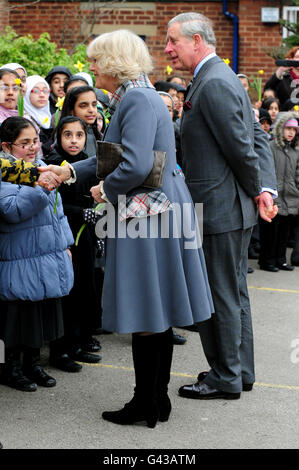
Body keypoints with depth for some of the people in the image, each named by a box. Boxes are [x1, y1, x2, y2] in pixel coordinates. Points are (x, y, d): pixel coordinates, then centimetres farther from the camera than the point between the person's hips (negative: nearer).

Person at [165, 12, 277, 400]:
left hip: (220, 209, -10)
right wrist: (265, 188, 4)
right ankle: (240, 371, 28)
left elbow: (242, 147, -20)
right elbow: (258, 137, 13)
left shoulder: (214, 84, -18)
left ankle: (226, 379, 11)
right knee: (234, 292, 17)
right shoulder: (222, 78, 14)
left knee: (220, 295, 0)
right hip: (235, 209, 10)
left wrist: (257, 192, -5)